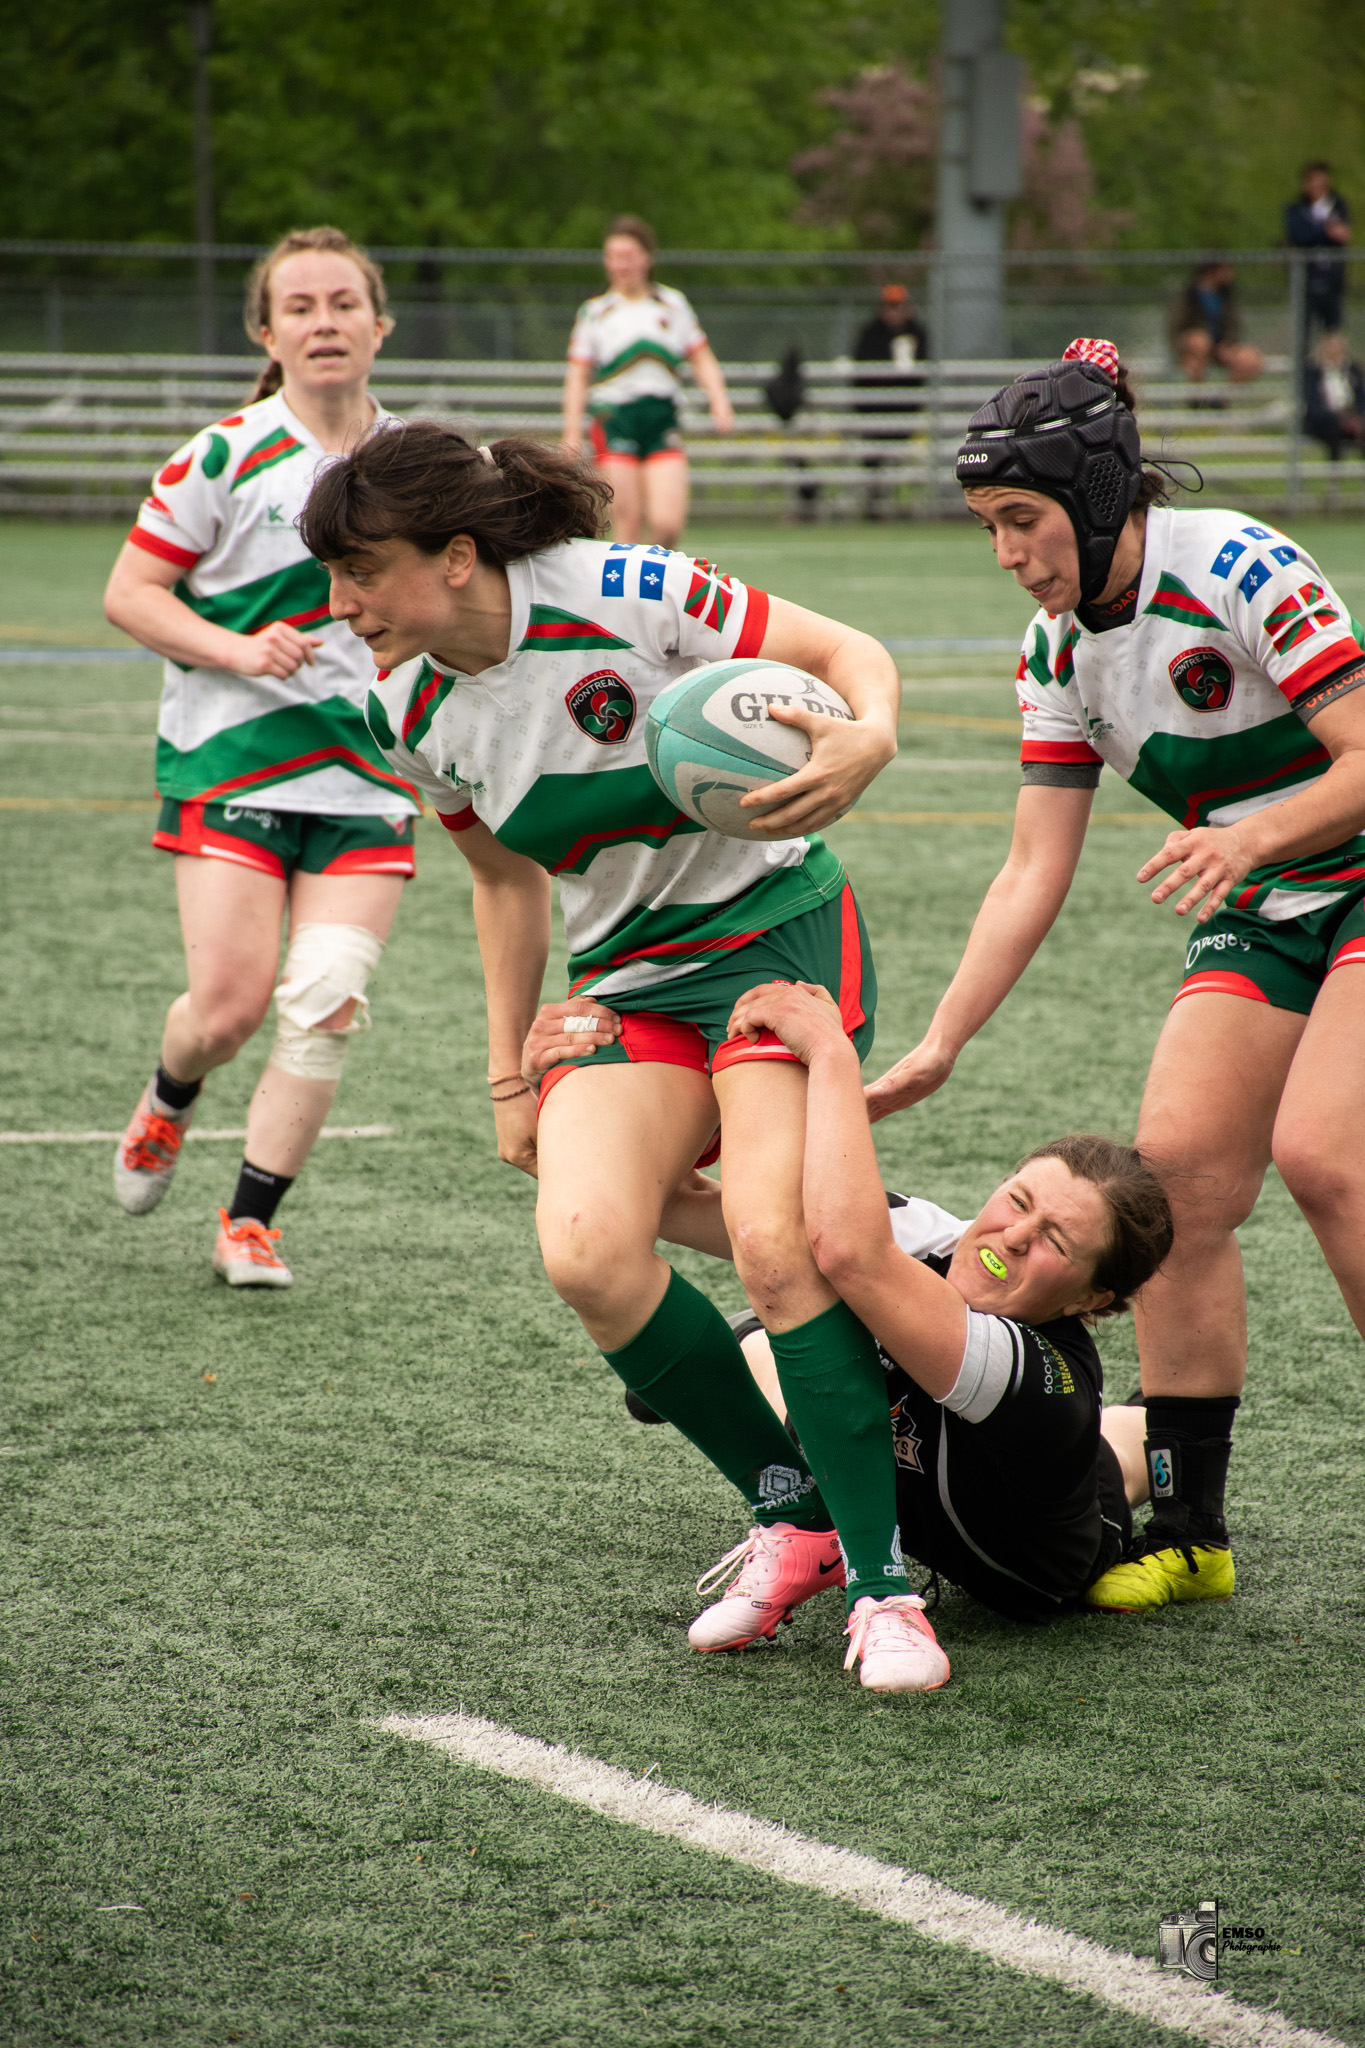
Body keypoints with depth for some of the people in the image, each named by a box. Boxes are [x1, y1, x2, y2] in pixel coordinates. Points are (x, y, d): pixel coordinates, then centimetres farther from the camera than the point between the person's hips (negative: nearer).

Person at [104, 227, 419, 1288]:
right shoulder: (225, 456, -6)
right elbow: (130, 592, -5)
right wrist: (236, 649, -19)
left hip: (367, 773, 3)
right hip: (230, 760, -3)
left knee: (328, 1001, -10)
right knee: (232, 998, -10)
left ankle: (250, 1220, 3)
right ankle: (167, 1103, 27)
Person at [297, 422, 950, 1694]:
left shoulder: (618, 594, -18)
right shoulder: (410, 715, 1)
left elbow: (850, 654, -10)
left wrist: (865, 742, -32)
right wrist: (512, 1073, 18)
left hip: (779, 933, -5)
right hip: (627, 984, 5)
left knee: (774, 1243, -24)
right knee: (585, 1254, -20)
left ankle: (879, 1580, -12)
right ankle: (792, 1511, -1)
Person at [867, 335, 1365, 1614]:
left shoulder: (1240, 570, -20)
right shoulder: (1058, 651, 2)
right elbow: (1033, 872, 4)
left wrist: (1250, 836, -37)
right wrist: (937, 1049, -2)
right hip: (1253, 926, 7)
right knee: (1174, 1164, -8)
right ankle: (1189, 1530, -2)